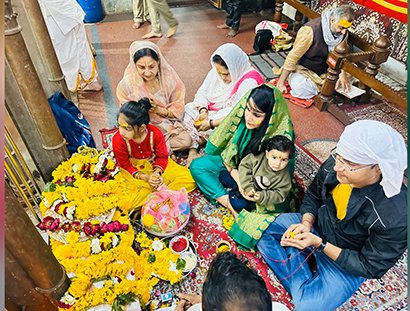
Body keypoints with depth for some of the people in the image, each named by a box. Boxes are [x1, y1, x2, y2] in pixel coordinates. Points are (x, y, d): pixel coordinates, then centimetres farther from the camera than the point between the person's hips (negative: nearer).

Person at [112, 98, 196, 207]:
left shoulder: (155, 134, -22)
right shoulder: (118, 140, -23)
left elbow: (162, 157, -7)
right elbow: (125, 166, -12)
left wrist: (157, 172, -28)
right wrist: (145, 177, -27)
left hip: (155, 166, 2)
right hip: (134, 172, -1)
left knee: (188, 179, -15)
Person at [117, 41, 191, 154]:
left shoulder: (169, 77, -13)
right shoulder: (126, 85, -14)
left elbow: (178, 110, -7)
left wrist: (158, 110, -24)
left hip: (168, 123, 1)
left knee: (186, 141, -24)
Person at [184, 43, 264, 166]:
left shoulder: (249, 82, -26)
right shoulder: (216, 71, -6)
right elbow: (202, 92, 1)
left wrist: (211, 123, -29)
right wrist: (203, 110, -20)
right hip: (211, 112, 7)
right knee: (187, 109, -10)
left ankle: (200, 139, -1)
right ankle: (192, 150, -14)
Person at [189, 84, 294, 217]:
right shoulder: (243, 117, -21)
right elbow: (227, 151, -9)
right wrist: (238, 178, -20)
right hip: (235, 166, 5)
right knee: (197, 165, -12)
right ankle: (233, 208, -19)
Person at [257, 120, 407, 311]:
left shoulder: (396, 216, -34)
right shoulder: (333, 164, -22)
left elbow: (370, 267, -19)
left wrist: (319, 244, -27)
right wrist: (306, 222, -19)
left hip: (348, 262, -4)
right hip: (317, 225, 5)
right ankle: (302, 288, -5)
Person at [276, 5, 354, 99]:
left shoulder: (342, 32, -8)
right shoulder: (311, 30, -26)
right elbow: (293, 56, -23)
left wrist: (342, 73, -17)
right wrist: (281, 82, -22)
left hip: (325, 70, 6)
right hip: (304, 69, -6)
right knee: (302, 90, -36)